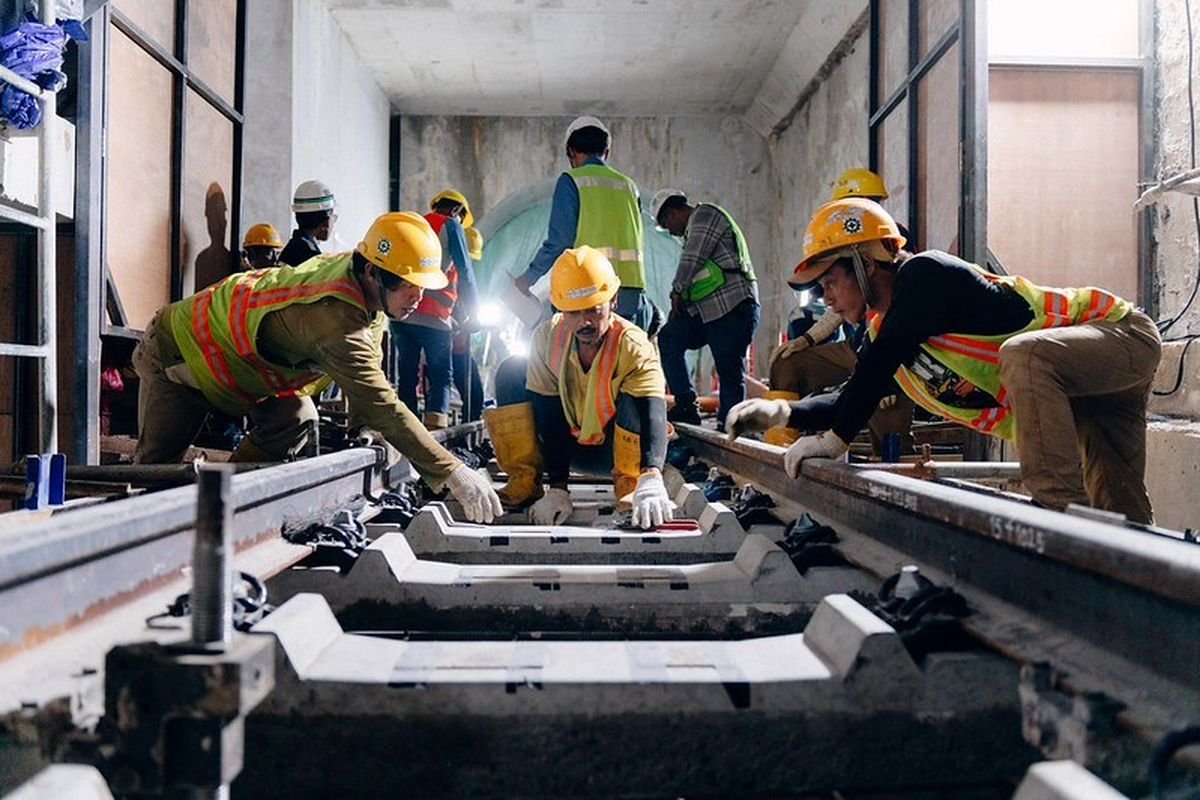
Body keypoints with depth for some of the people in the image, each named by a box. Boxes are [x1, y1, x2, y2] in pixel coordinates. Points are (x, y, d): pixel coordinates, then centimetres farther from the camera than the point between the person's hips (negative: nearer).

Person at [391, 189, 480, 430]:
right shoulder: (451, 225, 5)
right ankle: (435, 426, -15)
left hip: (400, 312, 5)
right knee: (441, 375, 0)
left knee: (406, 374, 9)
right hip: (433, 318, -5)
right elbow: (465, 271, 0)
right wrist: (470, 311, 9)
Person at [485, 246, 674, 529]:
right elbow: (550, 419, -19)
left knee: (633, 400, -34)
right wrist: (557, 489, -27)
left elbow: (653, 415, -41)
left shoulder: (634, 347, -26)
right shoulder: (547, 337, -17)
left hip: (617, 448, -3)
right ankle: (525, 482, -12)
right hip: (568, 446, 3)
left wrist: (651, 481, -59)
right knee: (511, 372, -15)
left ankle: (632, 487, -17)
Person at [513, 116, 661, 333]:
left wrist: (529, 277, 6)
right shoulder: (628, 185, 17)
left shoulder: (572, 180, 1)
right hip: (633, 290, 5)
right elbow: (638, 244, 17)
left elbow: (559, 240, -5)